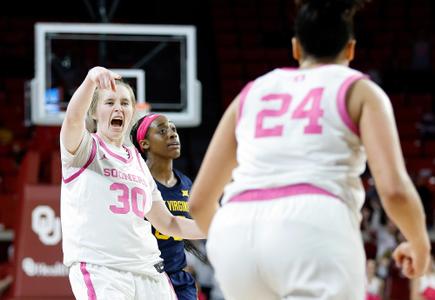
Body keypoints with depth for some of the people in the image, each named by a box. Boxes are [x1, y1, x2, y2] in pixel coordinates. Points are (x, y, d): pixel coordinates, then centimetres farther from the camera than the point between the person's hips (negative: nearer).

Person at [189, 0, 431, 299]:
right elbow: (394, 189, 1)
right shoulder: (358, 91, 16)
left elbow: (200, 201, 26)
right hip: (315, 230, -4)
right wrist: (420, 245, 21)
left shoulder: (253, 93, 27)